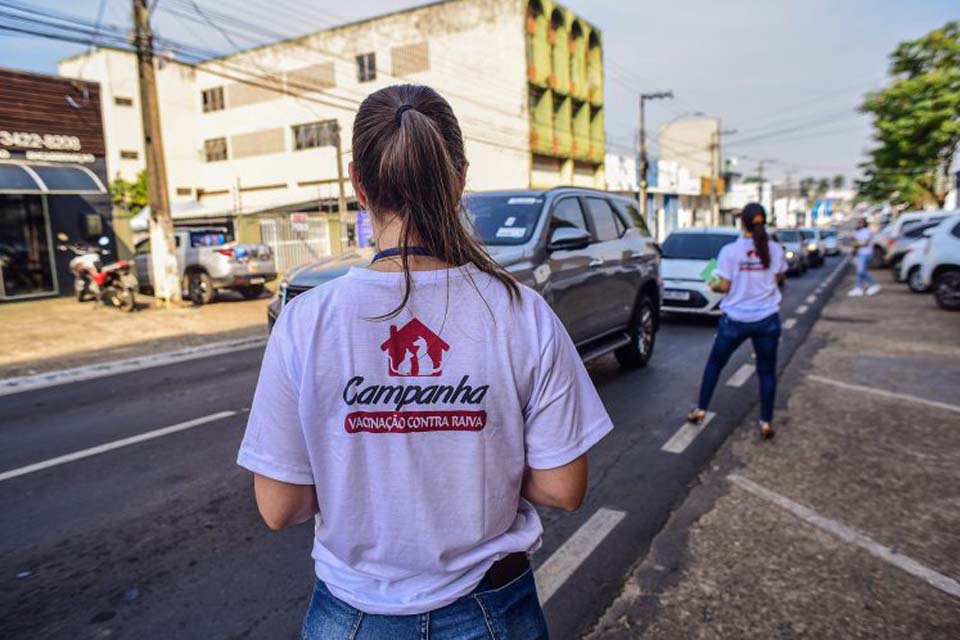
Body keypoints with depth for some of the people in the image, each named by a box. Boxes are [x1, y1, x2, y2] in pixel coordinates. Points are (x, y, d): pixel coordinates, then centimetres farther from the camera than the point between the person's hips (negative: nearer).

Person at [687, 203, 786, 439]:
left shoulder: (730, 251, -12)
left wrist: (713, 285, 9)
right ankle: (766, 423, 14)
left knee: (714, 364, 16)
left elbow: (725, 287, -11)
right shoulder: (775, 250, -3)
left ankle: (700, 410, 23)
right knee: (767, 371, 12)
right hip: (767, 319, 2)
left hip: (735, 319, -2)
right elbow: (778, 280, 7)